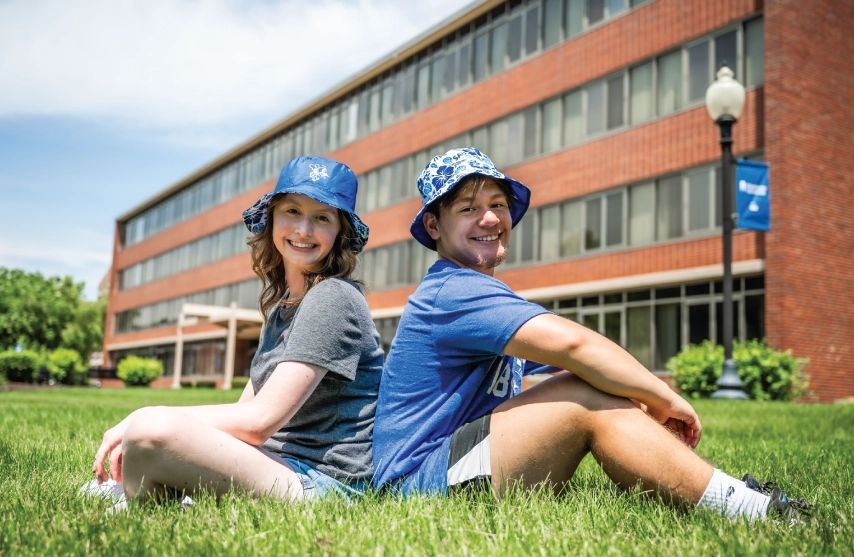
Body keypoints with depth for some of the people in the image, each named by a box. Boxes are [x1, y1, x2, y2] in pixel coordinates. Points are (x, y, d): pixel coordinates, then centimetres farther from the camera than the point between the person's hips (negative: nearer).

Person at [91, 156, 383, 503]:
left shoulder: (333, 300, -13)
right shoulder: (279, 306, 16)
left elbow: (259, 421, -20)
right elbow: (245, 408, 11)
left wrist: (145, 419, -13)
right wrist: (135, 428, -2)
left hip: (324, 481, -9)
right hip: (284, 465, 9)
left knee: (152, 431, -27)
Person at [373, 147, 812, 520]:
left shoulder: (485, 297, 18)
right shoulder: (454, 291, -15)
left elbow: (561, 358, 11)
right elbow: (572, 343, -27)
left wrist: (650, 403, -4)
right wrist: (664, 399, -15)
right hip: (419, 481, -10)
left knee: (605, 394, 1)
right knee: (590, 399, -21)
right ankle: (749, 511, -16)